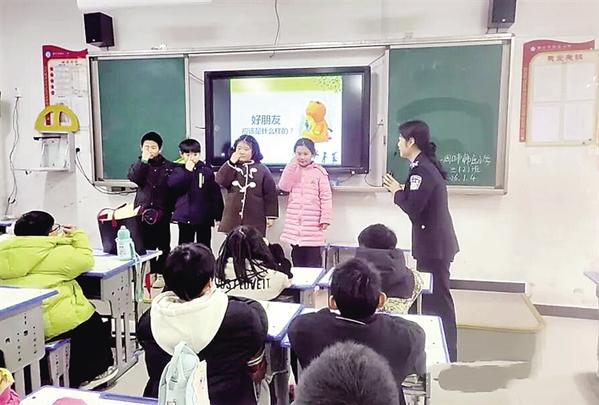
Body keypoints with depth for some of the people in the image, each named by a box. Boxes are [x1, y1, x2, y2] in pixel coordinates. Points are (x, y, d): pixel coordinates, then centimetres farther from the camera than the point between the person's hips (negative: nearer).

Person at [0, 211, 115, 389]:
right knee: (94, 323, 21)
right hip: (50, 323, -8)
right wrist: (77, 235, 10)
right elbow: (85, 260, -2)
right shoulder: (55, 253, -13)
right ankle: (91, 374, 30)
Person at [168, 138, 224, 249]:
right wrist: (187, 171, -16)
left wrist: (218, 216, -1)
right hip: (184, 216, 0)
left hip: (204, 216, 0)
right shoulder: (178, 170, 3)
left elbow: (215, 193, 1)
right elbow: (172, 184, -17)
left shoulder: (207, 170, 1)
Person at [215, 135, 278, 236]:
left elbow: (270, 194, 1)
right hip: (232, 218, 2)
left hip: (255, 220, -2)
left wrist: (271, 215, -2)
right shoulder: (231, 167, 10)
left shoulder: (262, 169, 2)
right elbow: (220, 181, -8)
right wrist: (231, 162, -10)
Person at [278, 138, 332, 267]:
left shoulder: (319, 171, -4)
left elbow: (326, 197, -6)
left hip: (313, 224, -4)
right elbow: (284, 187, -7)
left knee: (313, 261, 1)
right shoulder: (291, 170, 9)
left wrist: (325, 219, -11)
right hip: (294, 223, 4)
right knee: (297, 257, 14)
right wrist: (292, 166, -9)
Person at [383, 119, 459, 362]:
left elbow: (412, 207, -23)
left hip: (433, 245, -10)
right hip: (435, 242, 10)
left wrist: (397, 192, -7)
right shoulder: (427, 165, 13)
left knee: (438, 300, -1)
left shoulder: (422, 170, -19)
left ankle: (447, 355, 10)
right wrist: (401, 191, 6)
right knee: (431, 296, 18)